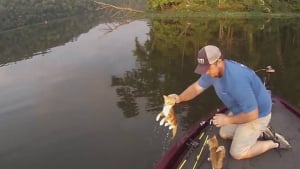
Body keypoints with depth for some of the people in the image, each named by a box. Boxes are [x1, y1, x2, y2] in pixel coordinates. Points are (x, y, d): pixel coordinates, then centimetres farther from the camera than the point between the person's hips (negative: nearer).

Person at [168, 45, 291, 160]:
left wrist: (228, 120, -21)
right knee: (224, 134, 20)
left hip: (257, 114, -9)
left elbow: (252, 115, -33)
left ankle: (274, 143, 10)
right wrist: (179, 98, -21)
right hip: (242, 110, 9)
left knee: (237, 154, -5)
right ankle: (259, 131, 23)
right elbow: (196, 87, -3)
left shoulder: (236, 79, -40)